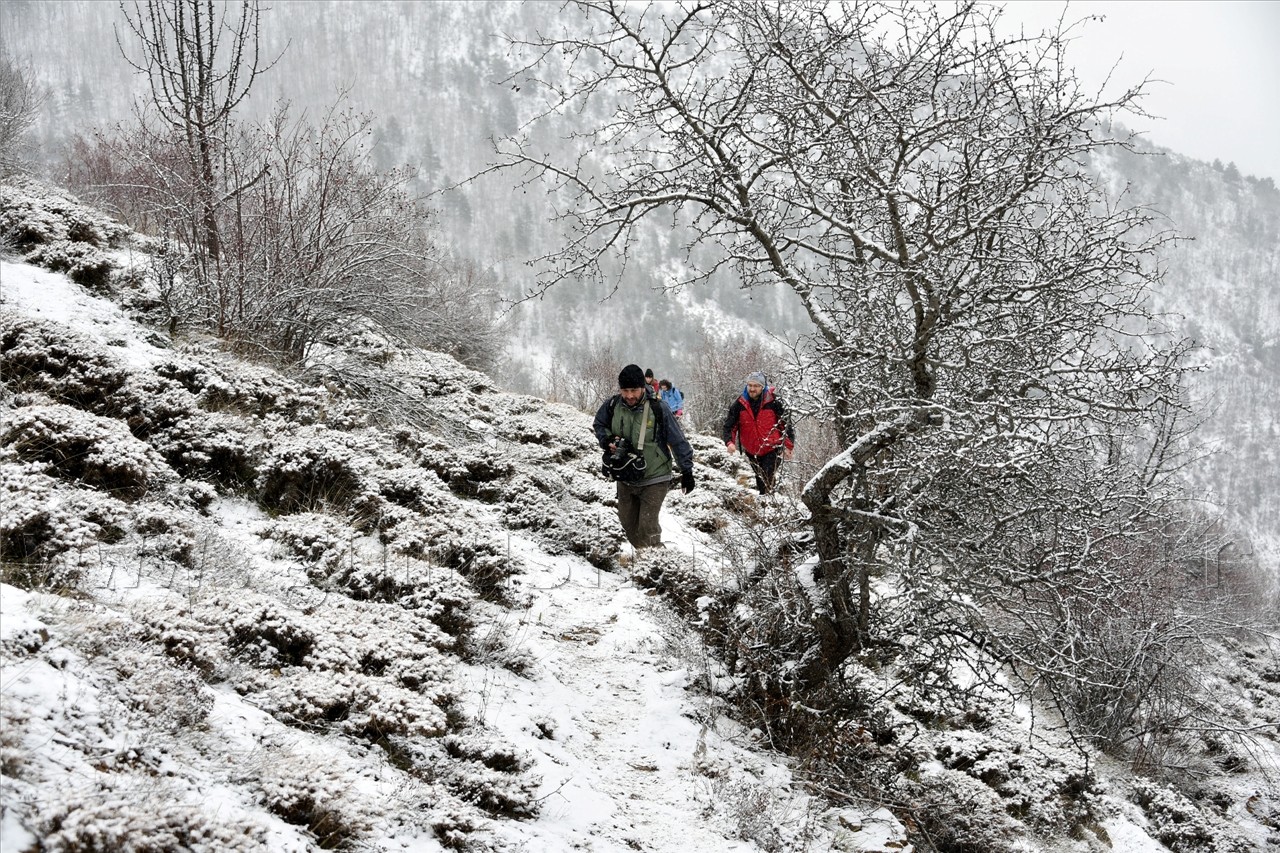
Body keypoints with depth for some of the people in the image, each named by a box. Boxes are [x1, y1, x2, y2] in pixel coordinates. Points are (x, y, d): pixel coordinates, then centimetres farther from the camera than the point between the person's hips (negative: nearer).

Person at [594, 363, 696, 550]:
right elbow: (599, 424, 13)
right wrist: (607, 440, -8)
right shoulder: (613, 405, -8)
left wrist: (686, 470, -9)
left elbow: (678, 441, -11)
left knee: (647, 526, -13)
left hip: (654, 478, -5)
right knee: (628, 523, 14)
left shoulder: (657, 408, -19)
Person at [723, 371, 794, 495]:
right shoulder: (740, 404, -4)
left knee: (767, 481, -15)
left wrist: (788, 446, -4)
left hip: (771, 449, -4)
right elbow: (729, 425, -1)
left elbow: (786, 423, -2)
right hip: (751, 451, 4)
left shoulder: (774, 402, -10)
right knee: (760, 481, 13)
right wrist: (729, 442, -20)